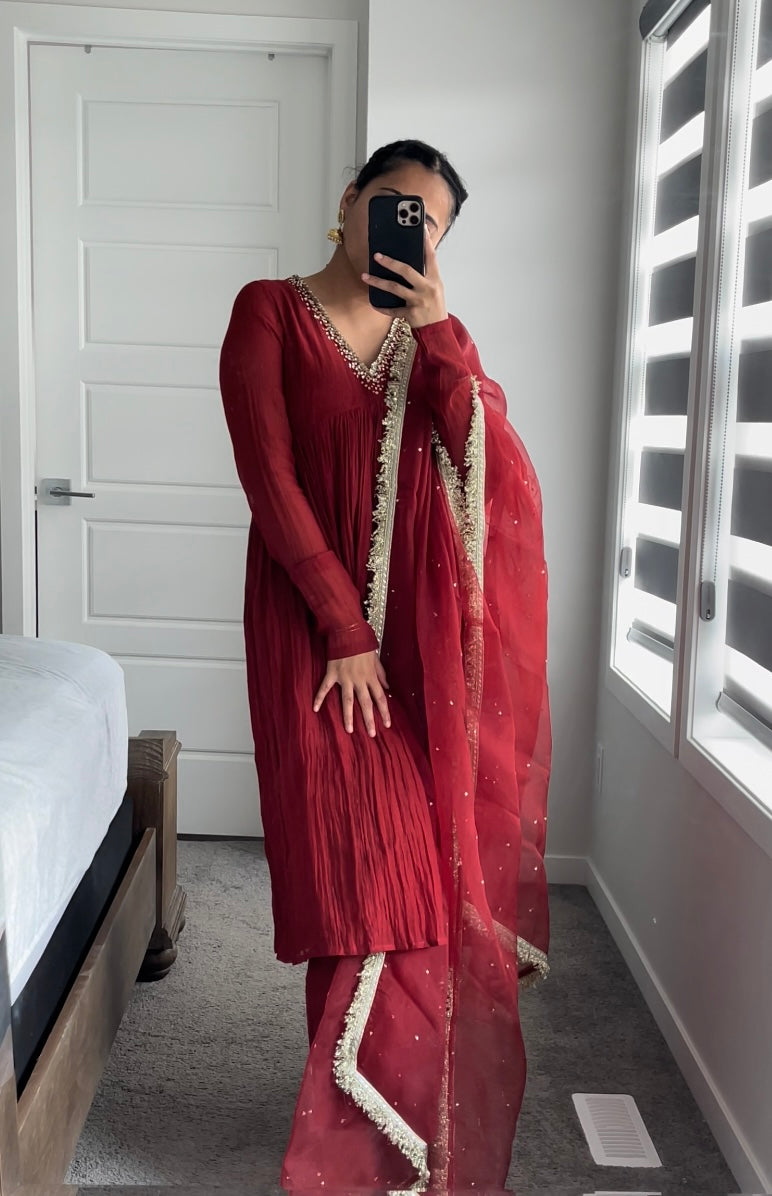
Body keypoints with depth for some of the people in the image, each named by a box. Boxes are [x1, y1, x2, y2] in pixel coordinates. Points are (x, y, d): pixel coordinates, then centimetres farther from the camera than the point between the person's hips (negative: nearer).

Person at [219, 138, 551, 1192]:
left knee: (432, 882, 5)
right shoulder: (272, 312, 1)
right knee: (362, 884, -2)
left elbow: (501, 477, -4)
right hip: (318, 629, -3)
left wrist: (440, 329, -14)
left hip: (423, 633, 4)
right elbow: (270, 479, -8)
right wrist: (346, 630, -13)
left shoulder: (432, 336, 12)